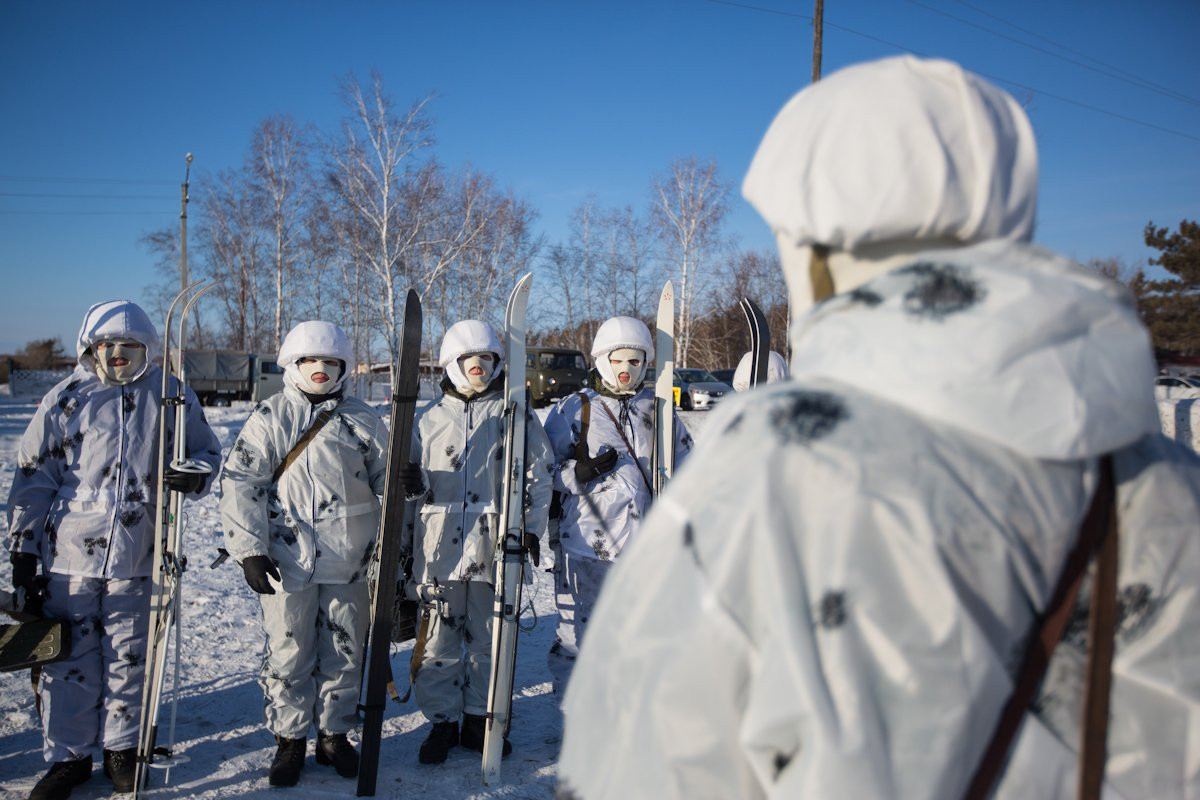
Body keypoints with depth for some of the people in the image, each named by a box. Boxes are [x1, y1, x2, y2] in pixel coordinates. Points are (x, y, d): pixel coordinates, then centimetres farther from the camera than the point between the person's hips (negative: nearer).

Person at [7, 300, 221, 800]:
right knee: (68, 659, 8)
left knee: (129, 659, 11)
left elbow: (207, 451, 9)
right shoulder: (65, 399, 2)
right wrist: (23, 547, 2)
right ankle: (68, 755, 25)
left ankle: (121, 748, 29)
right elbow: (34, 477, 5)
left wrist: (194, 476, -14)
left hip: (138, 557, 0)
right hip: (67, 556, 0)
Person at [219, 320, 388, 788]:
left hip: (349, 561, 1)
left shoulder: (363, 420, 6)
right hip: (286, 559, -1)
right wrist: (249, 549, -9)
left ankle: (335, 734, 28)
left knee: (344, 653, 10)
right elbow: (239, 483, -2)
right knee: (288, 654, 7)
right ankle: (290, 740, 25)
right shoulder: (269, 418, 2)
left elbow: (388, 482, 11)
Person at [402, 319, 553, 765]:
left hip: (496, 547, -1)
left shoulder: (515, 414, 5)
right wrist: (413, 483, -9)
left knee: (490, 639, 8)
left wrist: (531, 528, -2)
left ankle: (478, 720, 23)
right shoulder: (430, 418, 10)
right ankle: (442, 721, 20)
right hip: (440, 547, 1)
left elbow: (538, 474, 5)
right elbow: (417, 482, 15)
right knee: (439, 639, 5)